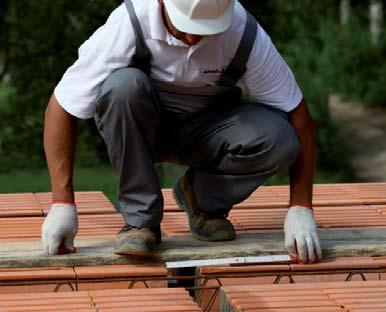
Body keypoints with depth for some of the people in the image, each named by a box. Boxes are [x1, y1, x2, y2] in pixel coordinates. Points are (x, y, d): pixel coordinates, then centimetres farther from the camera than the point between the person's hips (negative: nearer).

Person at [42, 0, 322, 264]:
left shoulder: (245, 34, -26)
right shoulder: (128, 25, -30)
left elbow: (297, 115, -18)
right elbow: (62, 107, -25)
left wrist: (301, 210, -25)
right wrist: (62, 204, -29)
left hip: (208, 128, 1)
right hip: (140, 126, -1)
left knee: (276, 138, -30)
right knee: (123, 84, -36)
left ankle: (204, 200, 0)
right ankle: (139, 218, -19)